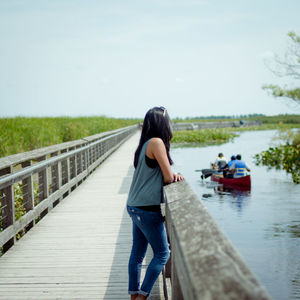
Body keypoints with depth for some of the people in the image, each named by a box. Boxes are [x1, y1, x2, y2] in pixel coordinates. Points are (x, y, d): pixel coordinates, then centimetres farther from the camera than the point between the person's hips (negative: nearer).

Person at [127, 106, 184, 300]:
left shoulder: (144, 144, 12)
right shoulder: (156, 142, -15)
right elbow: (168, 178, -14)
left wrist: (172, 175, -1)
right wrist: (172, 176, 7)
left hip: (135, 207, 9)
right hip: (147, 209, -9)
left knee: (137, 253, 12)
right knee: (163, 254, 2)